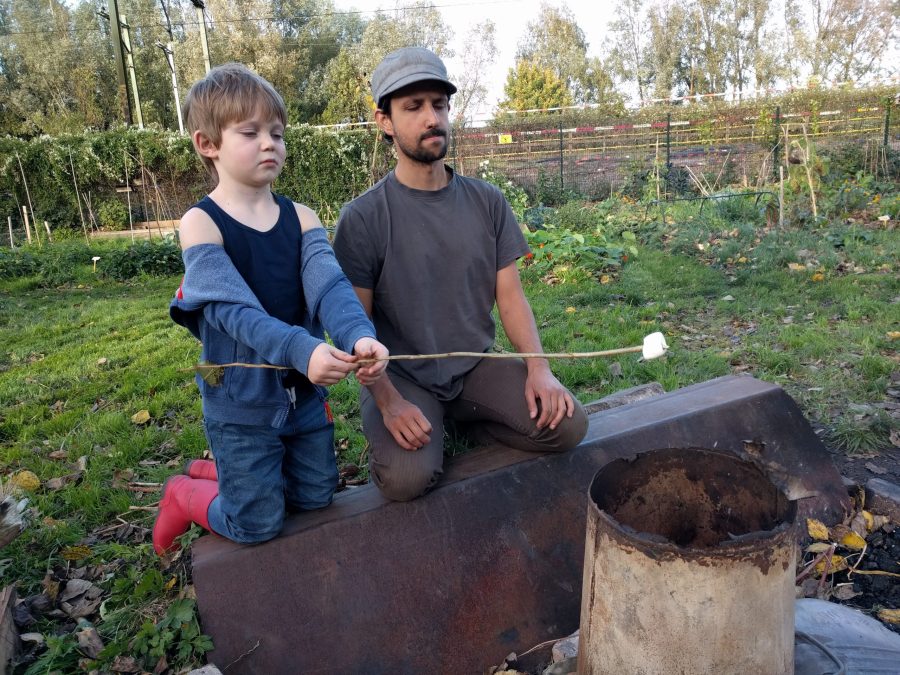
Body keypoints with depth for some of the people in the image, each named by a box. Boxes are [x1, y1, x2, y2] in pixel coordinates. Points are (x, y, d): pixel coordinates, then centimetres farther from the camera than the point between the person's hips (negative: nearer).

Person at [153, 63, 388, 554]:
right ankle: (184, 495, 36)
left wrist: (360, 335, -39)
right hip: (241, 400, -5)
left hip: (305, 392, 5)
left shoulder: (300, 218, -2)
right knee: (257, 525, 5)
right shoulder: (200, 223, -14)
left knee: (316, 499, 19)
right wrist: (303, 349, -43)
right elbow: (234, 309, -26)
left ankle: (221, 472, 43)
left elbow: (330, 286, -18)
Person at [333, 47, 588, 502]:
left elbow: (510, 295, 2)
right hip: (401, 375, -3)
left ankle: (459, 423, 7)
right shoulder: (361, 219, -9)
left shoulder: (487, 202, 2)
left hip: (477, 365, 4)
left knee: (568, 425, -16)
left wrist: (538, 367, -13)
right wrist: (388, 401, -23)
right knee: (408, 477, -29)